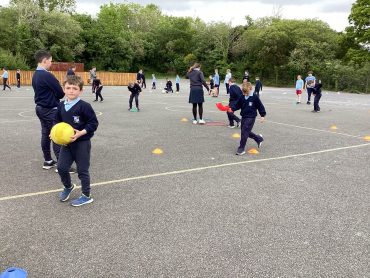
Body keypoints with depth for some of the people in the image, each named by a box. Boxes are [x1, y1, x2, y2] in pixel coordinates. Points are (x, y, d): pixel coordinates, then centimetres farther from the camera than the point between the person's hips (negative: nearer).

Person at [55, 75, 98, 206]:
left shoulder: (84, 106, -16)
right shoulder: (61, 106, 3)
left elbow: (93, 123, -13)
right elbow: (57, 121, 16)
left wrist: (81, 133, -23)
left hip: (82, 143, -6)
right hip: (66, 142, 6)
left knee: (82, 170, 4)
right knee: (61, 167, 8)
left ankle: (86, 196, 22)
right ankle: (68, 186, 38)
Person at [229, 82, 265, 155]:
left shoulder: (255, 98, -10)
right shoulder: (242, 98, 4)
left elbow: (260, 106, -4)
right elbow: (237, 105, 8)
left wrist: (263, 115, -4)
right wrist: (232, 109, -10)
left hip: (251, 117, -7)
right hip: (244, 117, 7)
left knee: (244, 132, -12)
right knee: (246, 132, 16)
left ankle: (241, 149, -4)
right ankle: (259, 138, 41)